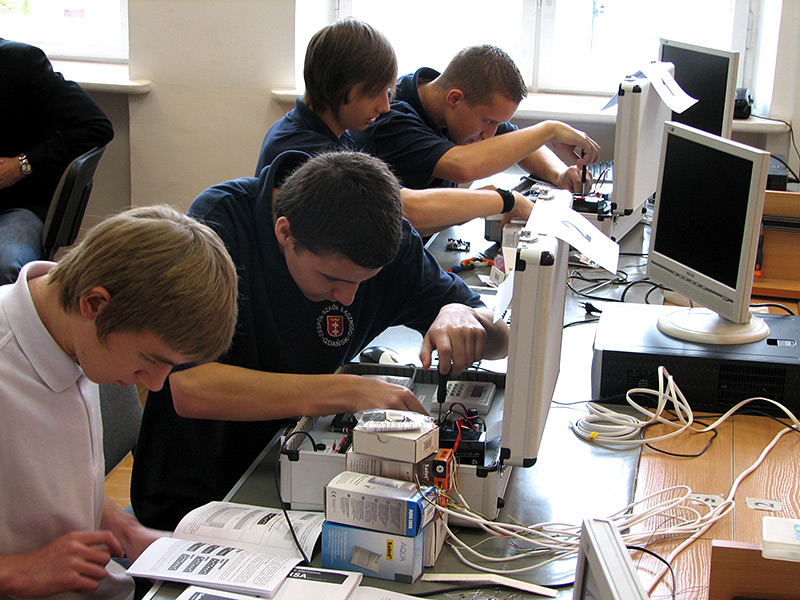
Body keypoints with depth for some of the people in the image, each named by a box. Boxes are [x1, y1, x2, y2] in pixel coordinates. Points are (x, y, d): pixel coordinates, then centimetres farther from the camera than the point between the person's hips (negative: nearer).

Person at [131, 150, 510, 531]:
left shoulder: (381, 233, -9)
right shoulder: (219, 222, -22)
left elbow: (502, 338, -1)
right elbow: (189, 389, -33)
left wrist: (461, 315, -25)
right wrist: (348, 391, -38)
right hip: (198, 497, -5)